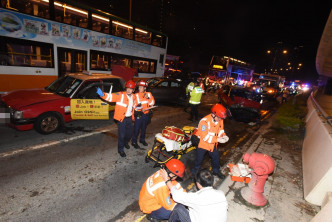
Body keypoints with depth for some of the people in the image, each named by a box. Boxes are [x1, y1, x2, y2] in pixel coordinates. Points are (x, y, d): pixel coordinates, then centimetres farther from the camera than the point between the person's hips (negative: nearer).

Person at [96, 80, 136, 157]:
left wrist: (133, 117, 18)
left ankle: (126, 143, 50)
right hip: (121, 118, -6)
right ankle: (120, 150, 19)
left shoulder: (133, 97, 6)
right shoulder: (120, 95, -13)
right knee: (121, 135, -1)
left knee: (129, 132, 20)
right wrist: (102, 94, -43)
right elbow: (110, 97, -24)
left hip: (129, 118, 6)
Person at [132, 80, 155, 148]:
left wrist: (148, 98, -18)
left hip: (146, 114, 4)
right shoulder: (136, 95, -5)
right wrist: (140, 109, -23)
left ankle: (142, 139, 35)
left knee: (144, 128, 17)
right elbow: (134, 105, -8)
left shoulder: (149, 94, 4)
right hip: (139, 114, -3)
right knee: (136, 129, -2)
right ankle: (134, 142, 12)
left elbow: (152, 103, -3)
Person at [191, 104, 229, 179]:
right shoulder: (204, 121, -32)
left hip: (213, 143, 6)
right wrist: (218, 139, -33)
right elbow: (205, 137, -32)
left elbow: (220, 130, 5)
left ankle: (216, 171, 46)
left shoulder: (220, 120, -11)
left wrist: (224, 136, -17)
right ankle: (195, 172, 40)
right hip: (202, 143, -5)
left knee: (216, 158, 18)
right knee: (199, 159, 12)